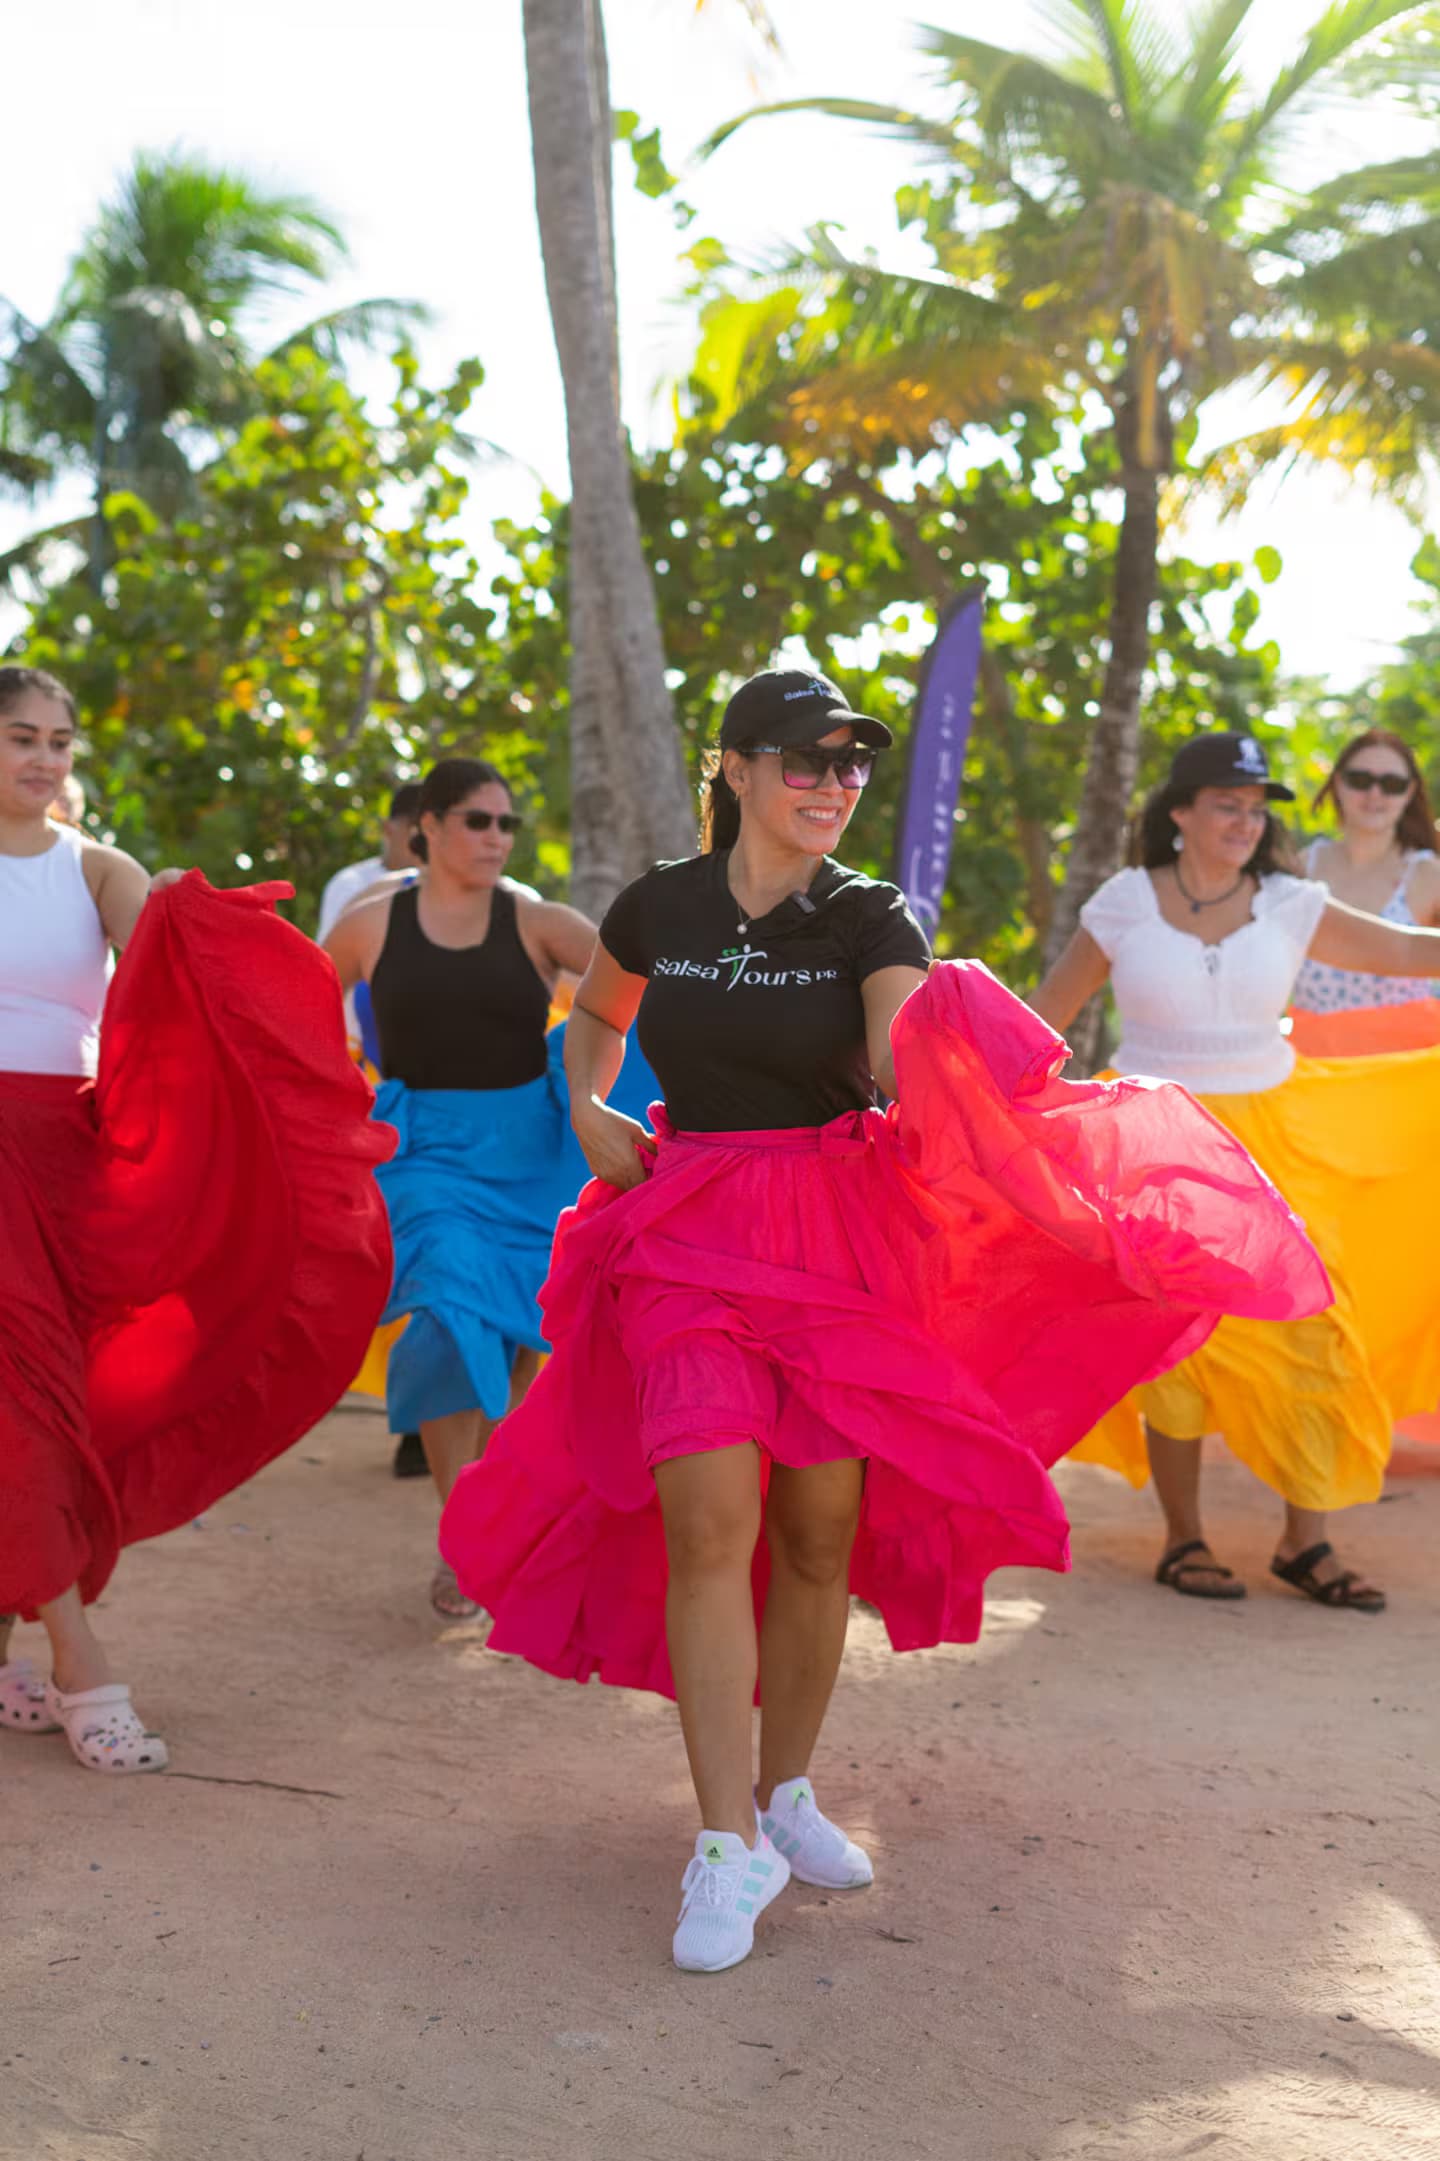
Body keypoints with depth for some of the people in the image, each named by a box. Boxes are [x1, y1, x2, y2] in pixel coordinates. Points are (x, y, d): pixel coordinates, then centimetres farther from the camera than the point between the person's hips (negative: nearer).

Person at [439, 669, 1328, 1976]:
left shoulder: (869, 920, -1)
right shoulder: (660, 908, 3)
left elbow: (904, 1069, -19)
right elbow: (594, 1022, 24)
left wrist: (943, 1045, -40)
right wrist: (587, 1110, 6)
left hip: (836, 1241, 0)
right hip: (688, 1232, 0)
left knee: (820, 1533, 3)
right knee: (709, 1520, -14)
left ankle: (786, 1791, 26)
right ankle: (729, 1846, -7)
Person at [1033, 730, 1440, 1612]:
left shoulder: (1288, 906, 1)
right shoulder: (1127, 903, -2)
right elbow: (1048, 1009, 4)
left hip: (1272, 1142, 2)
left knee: (1311, 1331, -2)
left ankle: (1306, 1541, 10)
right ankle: (1184, 1540, 14)